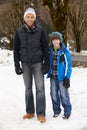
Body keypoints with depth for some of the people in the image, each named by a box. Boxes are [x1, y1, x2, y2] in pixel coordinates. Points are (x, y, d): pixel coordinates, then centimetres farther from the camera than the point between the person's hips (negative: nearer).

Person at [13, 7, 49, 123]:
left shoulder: (40, 30, -6)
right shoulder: (19, 31, -2)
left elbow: (45, 48, -3)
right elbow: (16, 49, 3)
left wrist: (46, 63, -6)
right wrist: (17, 65, 0)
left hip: (37, 63, -2)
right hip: (25, 63, 2)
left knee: (40, 87, -5)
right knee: (28, 88, 10)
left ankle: (41, 114, 0)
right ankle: (30, 112, 20)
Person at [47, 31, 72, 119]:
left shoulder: (65, 52, -10)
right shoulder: (49, 51, 3)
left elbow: (68, 65, -8)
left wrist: (67, 77, -11)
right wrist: (48, 73, 11)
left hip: (61, 77, -5)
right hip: (53, 77, 5)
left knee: (64, 94, 1)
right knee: (54, 94, 11)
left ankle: (67, 111, 15)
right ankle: (56, 110, 26)